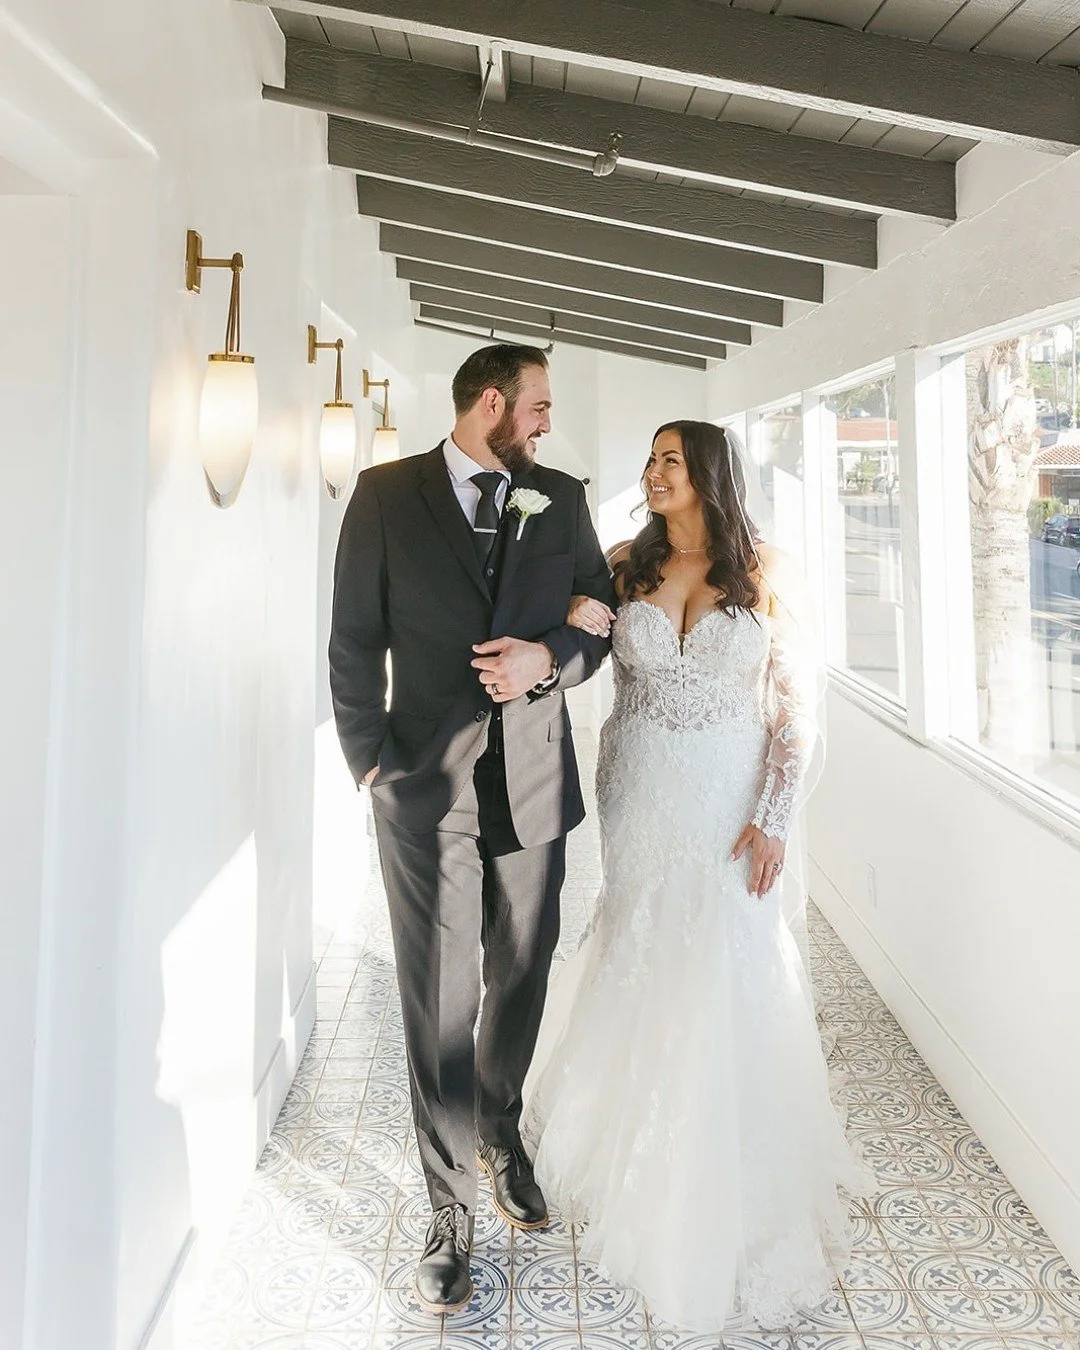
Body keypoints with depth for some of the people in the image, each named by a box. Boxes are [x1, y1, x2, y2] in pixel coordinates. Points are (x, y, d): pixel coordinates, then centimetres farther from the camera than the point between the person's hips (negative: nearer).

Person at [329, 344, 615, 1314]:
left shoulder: (561, 499, 7)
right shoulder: (387, 494, -1)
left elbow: (605, 612, 10)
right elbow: (355, 640, -1)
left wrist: (549, 659, -10)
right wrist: (371, 761, -6)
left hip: (534, 781, 3)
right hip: (427, 790, -3)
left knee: (521, 978, 17)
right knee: (439, 1003, 3)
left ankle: (499, 1131, 44)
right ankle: (452, 1207, 21)